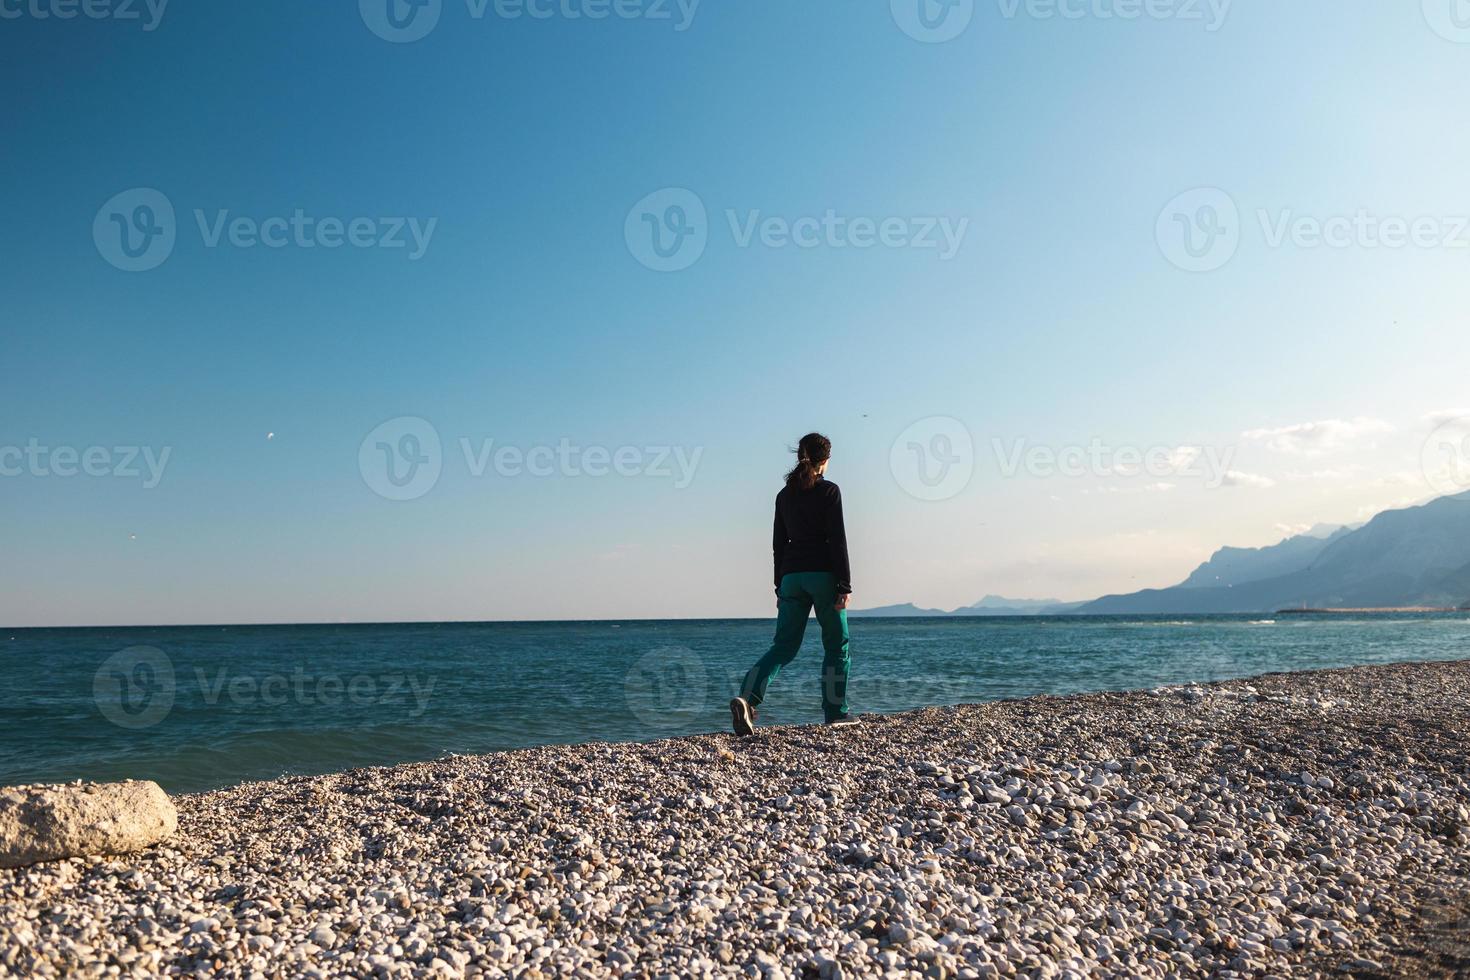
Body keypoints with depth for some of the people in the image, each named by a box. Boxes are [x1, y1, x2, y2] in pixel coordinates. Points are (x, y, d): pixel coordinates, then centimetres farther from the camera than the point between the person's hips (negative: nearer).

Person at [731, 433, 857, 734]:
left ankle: (747, 698, -16)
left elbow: (779, 543, 13)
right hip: (823, 574, -5)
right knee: (837, 644, 11)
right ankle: (835, 712, 14)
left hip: (792, 576, 5)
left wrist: (780, 588, 18)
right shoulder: (829, 491, -5)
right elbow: (837, 540, -10)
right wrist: (845, 585, -9)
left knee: (784, 646, 4)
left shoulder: (784, 494, 12)